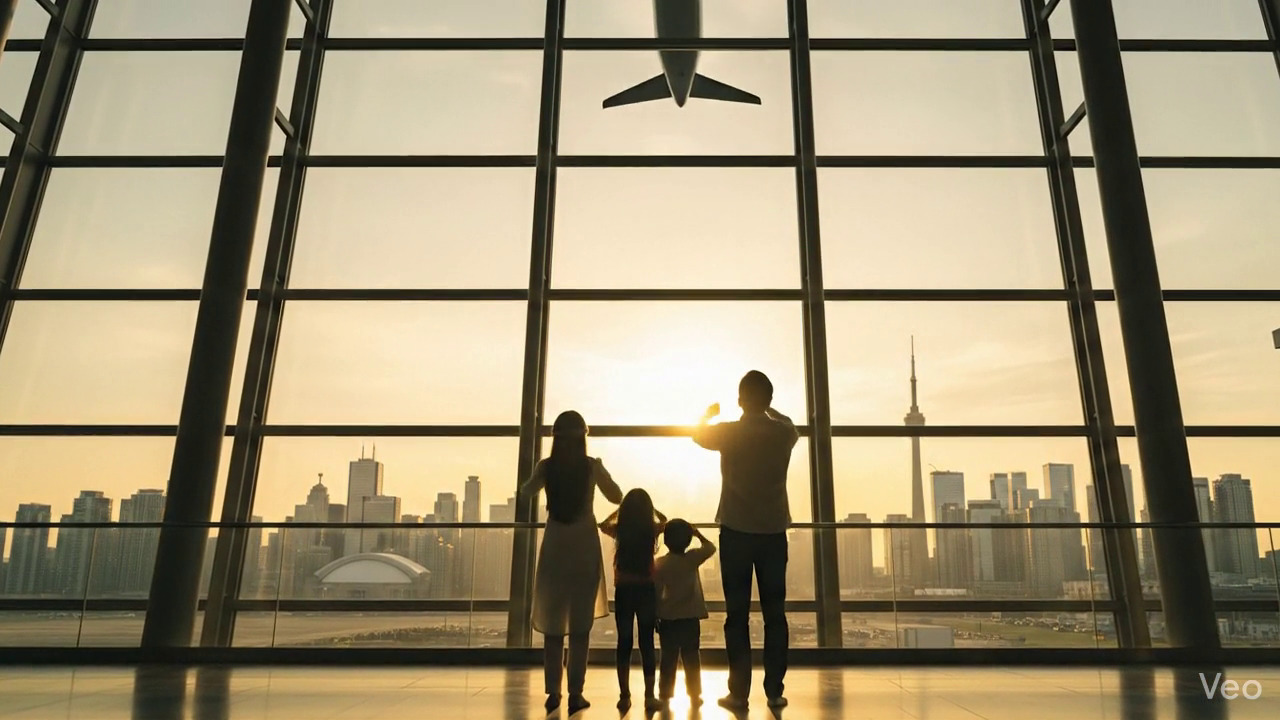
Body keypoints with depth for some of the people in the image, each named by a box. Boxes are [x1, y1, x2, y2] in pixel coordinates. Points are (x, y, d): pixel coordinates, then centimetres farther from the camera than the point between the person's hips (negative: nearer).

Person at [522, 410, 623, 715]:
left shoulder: (546, 466, -4)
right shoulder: (592, 466, -7)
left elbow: (526, 491, 16)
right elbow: (617, 497, 7)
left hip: (555, 548, 1)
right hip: (585, 548, -1)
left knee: (552, 622, 9)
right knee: (580, 624, 4)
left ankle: (553, 692, 10)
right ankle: (575, 693, 5)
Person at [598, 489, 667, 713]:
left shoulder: (619, 530, -4)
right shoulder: (652, 529, -5)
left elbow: (603, 524, 21)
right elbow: (664, 520, 20)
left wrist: (620, 508, 29)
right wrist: (649, 507, 28)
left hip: (623, 591, 1)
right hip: (646, 590, 0)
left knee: (624, 643, 7)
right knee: (646, 643, 4)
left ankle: (624, 696, 9)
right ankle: (649, 697, 4)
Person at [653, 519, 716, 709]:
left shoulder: (659, 564, -6)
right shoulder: (692, 558, -11)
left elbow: (656, 593, -3)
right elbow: (710, 548, 4)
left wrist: (655, 617, 5)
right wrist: (698, 534, 9)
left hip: (668, 619, 1)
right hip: (690, 618, -1)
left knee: (668, 659, 10)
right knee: (691, 658, 9)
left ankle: (664, 695, 13)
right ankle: (694, 696, 13)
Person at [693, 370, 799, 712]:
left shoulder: (729, 432, -6)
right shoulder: (784, 433, -1)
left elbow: (698, 434, 16)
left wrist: (709, 413, 37)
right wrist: (769, 409, 41)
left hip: (737, 532, -2)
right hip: (774, 532, 2)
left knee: (737, 615, 3)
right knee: (775, 614, 8)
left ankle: (739, 693, 3)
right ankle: (774, 691, 10)